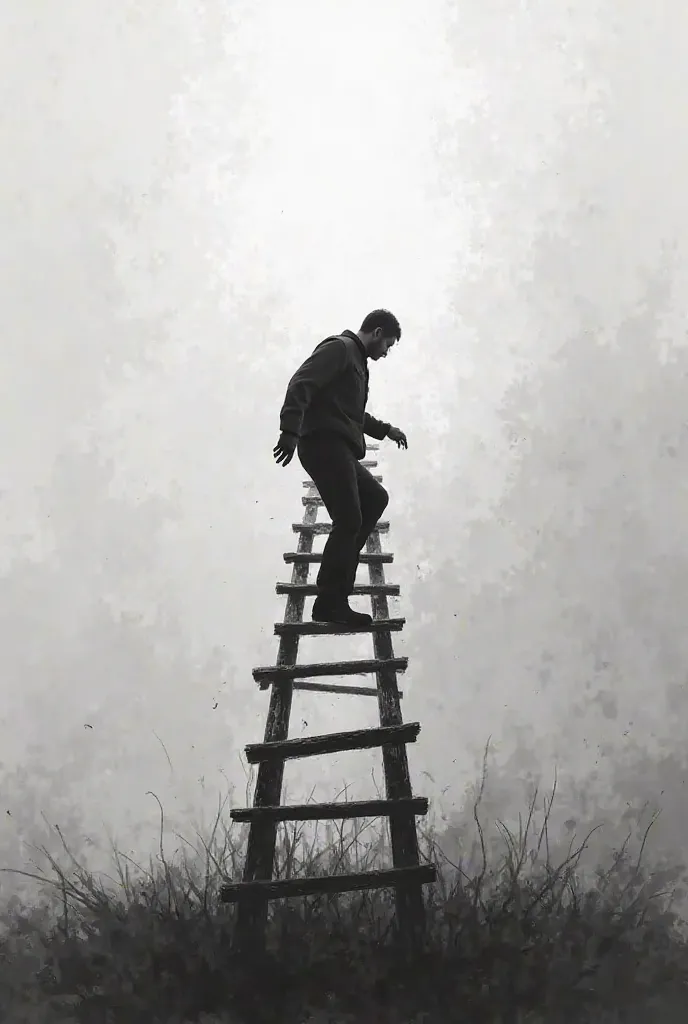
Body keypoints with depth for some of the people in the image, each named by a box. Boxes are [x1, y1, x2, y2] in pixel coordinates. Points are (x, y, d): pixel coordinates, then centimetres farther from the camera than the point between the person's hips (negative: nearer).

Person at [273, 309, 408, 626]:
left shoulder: (357, 361, 27)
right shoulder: (340, 347, -4)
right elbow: (300, 384, -18)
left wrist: (385, 429, 34)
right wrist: (290, 430, -29)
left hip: (338, 449, 11)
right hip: (325, 444, -11)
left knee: (375, 498, 19)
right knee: (349, 520, -13)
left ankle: (338, 568, 14)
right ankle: (330, 603, -10)